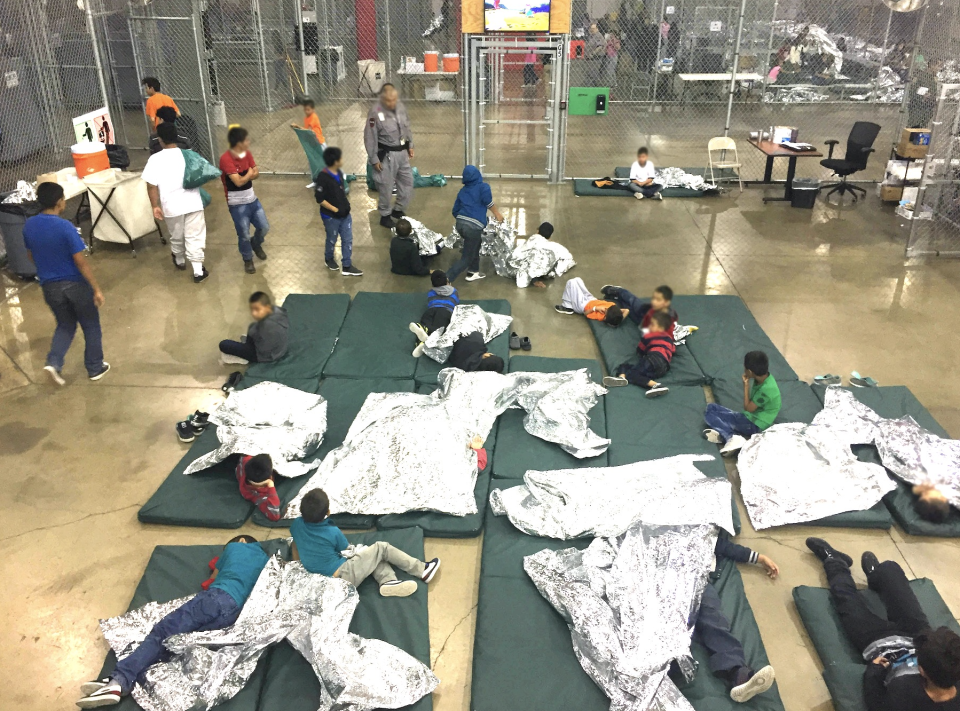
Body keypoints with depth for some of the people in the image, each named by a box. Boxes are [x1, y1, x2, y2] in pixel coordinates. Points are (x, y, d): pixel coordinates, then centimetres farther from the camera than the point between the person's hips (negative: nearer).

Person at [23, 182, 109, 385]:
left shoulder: (29, 225, -3)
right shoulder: (65, 227, -22)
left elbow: (31, 255, 11)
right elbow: (81, 262, -20)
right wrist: (97, 289, -15)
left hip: (49, 287, 5)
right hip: (75, 284, -5)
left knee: (65, 325, 23)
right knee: (91, 326, 14)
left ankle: (53, 362, 5)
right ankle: (95, 368, 23)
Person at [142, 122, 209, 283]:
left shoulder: (155, 159, -8)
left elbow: (151, 185, -10)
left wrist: (155, 206, -3)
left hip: (172, 206, 0)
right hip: (193, 203, 1)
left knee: (176, 237, 21)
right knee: (194, 237, 4)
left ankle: (180, 261, 44)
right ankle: (198, 271, 1)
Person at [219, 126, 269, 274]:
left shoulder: (247, 154, 0)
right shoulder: (226, 159, -24)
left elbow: (256, 174, 0)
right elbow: (239, 182, -28)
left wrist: (246, 176, -21)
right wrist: (250, 173, -10)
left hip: (252, 199, 6)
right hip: (237, 205, -6)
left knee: (264, 227, 14)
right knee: (244, 235, 5)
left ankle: (256, 244, 45)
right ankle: (248, 260, 28)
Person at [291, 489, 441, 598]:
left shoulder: (296, 525, -5)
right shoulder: (333, 532, -18)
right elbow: (346, 549, 3)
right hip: (343, 577, -7)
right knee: (381, 548, 5)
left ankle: (388, 581, -6)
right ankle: (422, 571, 10)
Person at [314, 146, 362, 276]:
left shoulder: (339, 173, 1)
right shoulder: (323, 177, -24)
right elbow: (319, 198, -21)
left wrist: (347, 203, 8)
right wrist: (335, 210, -18)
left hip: (345, 214, 7)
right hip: (331, 216, -7)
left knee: (348, 240, 9)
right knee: (332, 240, 15)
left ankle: (347, 267, 20)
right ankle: (329, 259, 42)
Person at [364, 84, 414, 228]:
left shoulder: (400, 106, -3)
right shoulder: (375, 112, -21)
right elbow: (370, 138, -16)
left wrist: (410, 145, 14)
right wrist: (374, 159, -13)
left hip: (402, 152, 7)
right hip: (386, 155, -7)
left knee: (407, 182, 16)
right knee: (386, 186, 5)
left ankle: (398, 210, 37)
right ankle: (385, 216, 25)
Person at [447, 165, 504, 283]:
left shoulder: (462, 190, 20)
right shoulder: (483, 187, 5)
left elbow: (455, 211, 21)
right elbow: (488, 201, -16)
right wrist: (497, 214, -5)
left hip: (460, 223, 6)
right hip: (474, 226, -6)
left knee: (475, 246, 32)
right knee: (466, 258, 1)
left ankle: (472, 272, 37)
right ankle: (446, 279, -11)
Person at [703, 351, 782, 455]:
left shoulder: (766, 389, -27)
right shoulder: (764, 377, 0)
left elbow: (748, 408, -16)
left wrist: (746, 385, -12)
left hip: (754, 425, -10)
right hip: (751, 417, 10)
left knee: (710, 414, -10)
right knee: (712, 407, 3)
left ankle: (731, 437, -26)